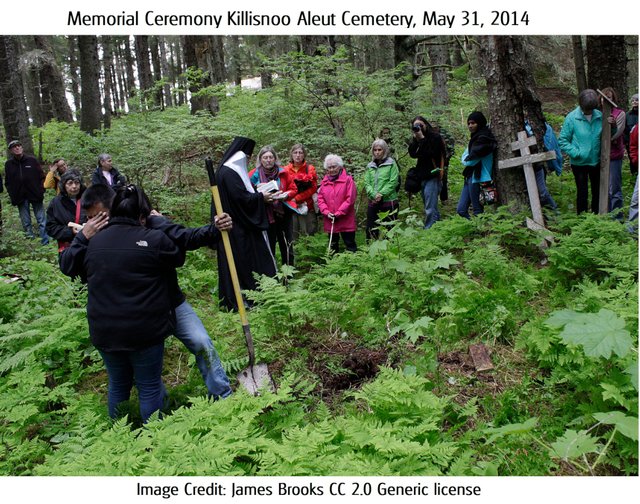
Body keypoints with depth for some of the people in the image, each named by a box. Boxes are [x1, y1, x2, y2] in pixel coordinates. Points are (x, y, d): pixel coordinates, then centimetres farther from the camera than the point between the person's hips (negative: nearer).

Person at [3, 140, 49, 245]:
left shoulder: (32, 160, 1)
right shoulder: (8, 164, 6)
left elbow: (42, 177, 3)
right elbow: (8, 183, 8)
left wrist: (41, 192, -6)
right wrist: (13, 197, -2)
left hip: (35, 196, -2)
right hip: (20, 198, 2)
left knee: (41, 221, -2)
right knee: (26, 223, 6)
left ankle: (45, 243, 1)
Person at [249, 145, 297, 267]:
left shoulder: (283, 172, 1)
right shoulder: (254, 175, -4)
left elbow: (293, 189, 7)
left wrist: (286, 195, -12)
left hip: (284, 213, 2)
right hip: (265, 215, -2)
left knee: (287, 246, 7)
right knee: (269, 247, 5)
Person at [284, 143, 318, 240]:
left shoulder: (310, 169, 4)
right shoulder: (286, 170, 8)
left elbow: (313, 188, -4)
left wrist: (297, 198, -12)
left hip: (307, 206, -1)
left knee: (308, 234, -1)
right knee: (292, 235, 1)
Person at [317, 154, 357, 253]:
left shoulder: (348, 180, -6)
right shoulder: (324, 181, 8)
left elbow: (350, 199, -12)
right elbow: (320, 198, 6)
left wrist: (338, 213, -14)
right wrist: (326, 212, -9)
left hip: (346, 220, -4)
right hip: (330, 221, 5)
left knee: (350, 245, 1)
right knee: (333, 245, 14)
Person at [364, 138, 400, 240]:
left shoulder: (391, 164, -2)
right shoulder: (370, 166, 12)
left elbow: (393, 182, -9)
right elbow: (367, 183, 5)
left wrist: (381, 194, -16)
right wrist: (374, 194, -12)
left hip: (388, 202, -4)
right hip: (373, 202, 4)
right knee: (370, 230, 7)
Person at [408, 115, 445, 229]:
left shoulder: (435, 137, -5)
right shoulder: (418, 139, 12)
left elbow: (429, 154, -17)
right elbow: (412, 154, 0)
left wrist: (422, 139, -14)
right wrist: (415, 139, -8)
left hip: (432, 177, -7)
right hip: (422, 177, 8)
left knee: (430, 209, -10)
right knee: (432, 208, 14)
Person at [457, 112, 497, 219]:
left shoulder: (483, 138, -12)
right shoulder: (475, 137, 17)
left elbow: (472, 160, -15)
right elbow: (465, 156, 18)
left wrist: (466, 160, 5)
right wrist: (466, 159, -3)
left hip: (477, 177, -9)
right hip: (470, 176, 9)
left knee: (477, 210, -4)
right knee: (461, 210, 7)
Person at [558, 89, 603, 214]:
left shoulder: (599, 116, -4)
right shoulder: (572, 117, -13)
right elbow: (562, 140, -9)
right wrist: (575, 153, -19)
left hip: (596, 161, 4)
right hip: (579, 163, -3)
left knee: (597, 192, 16)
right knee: (582, 193, 6)